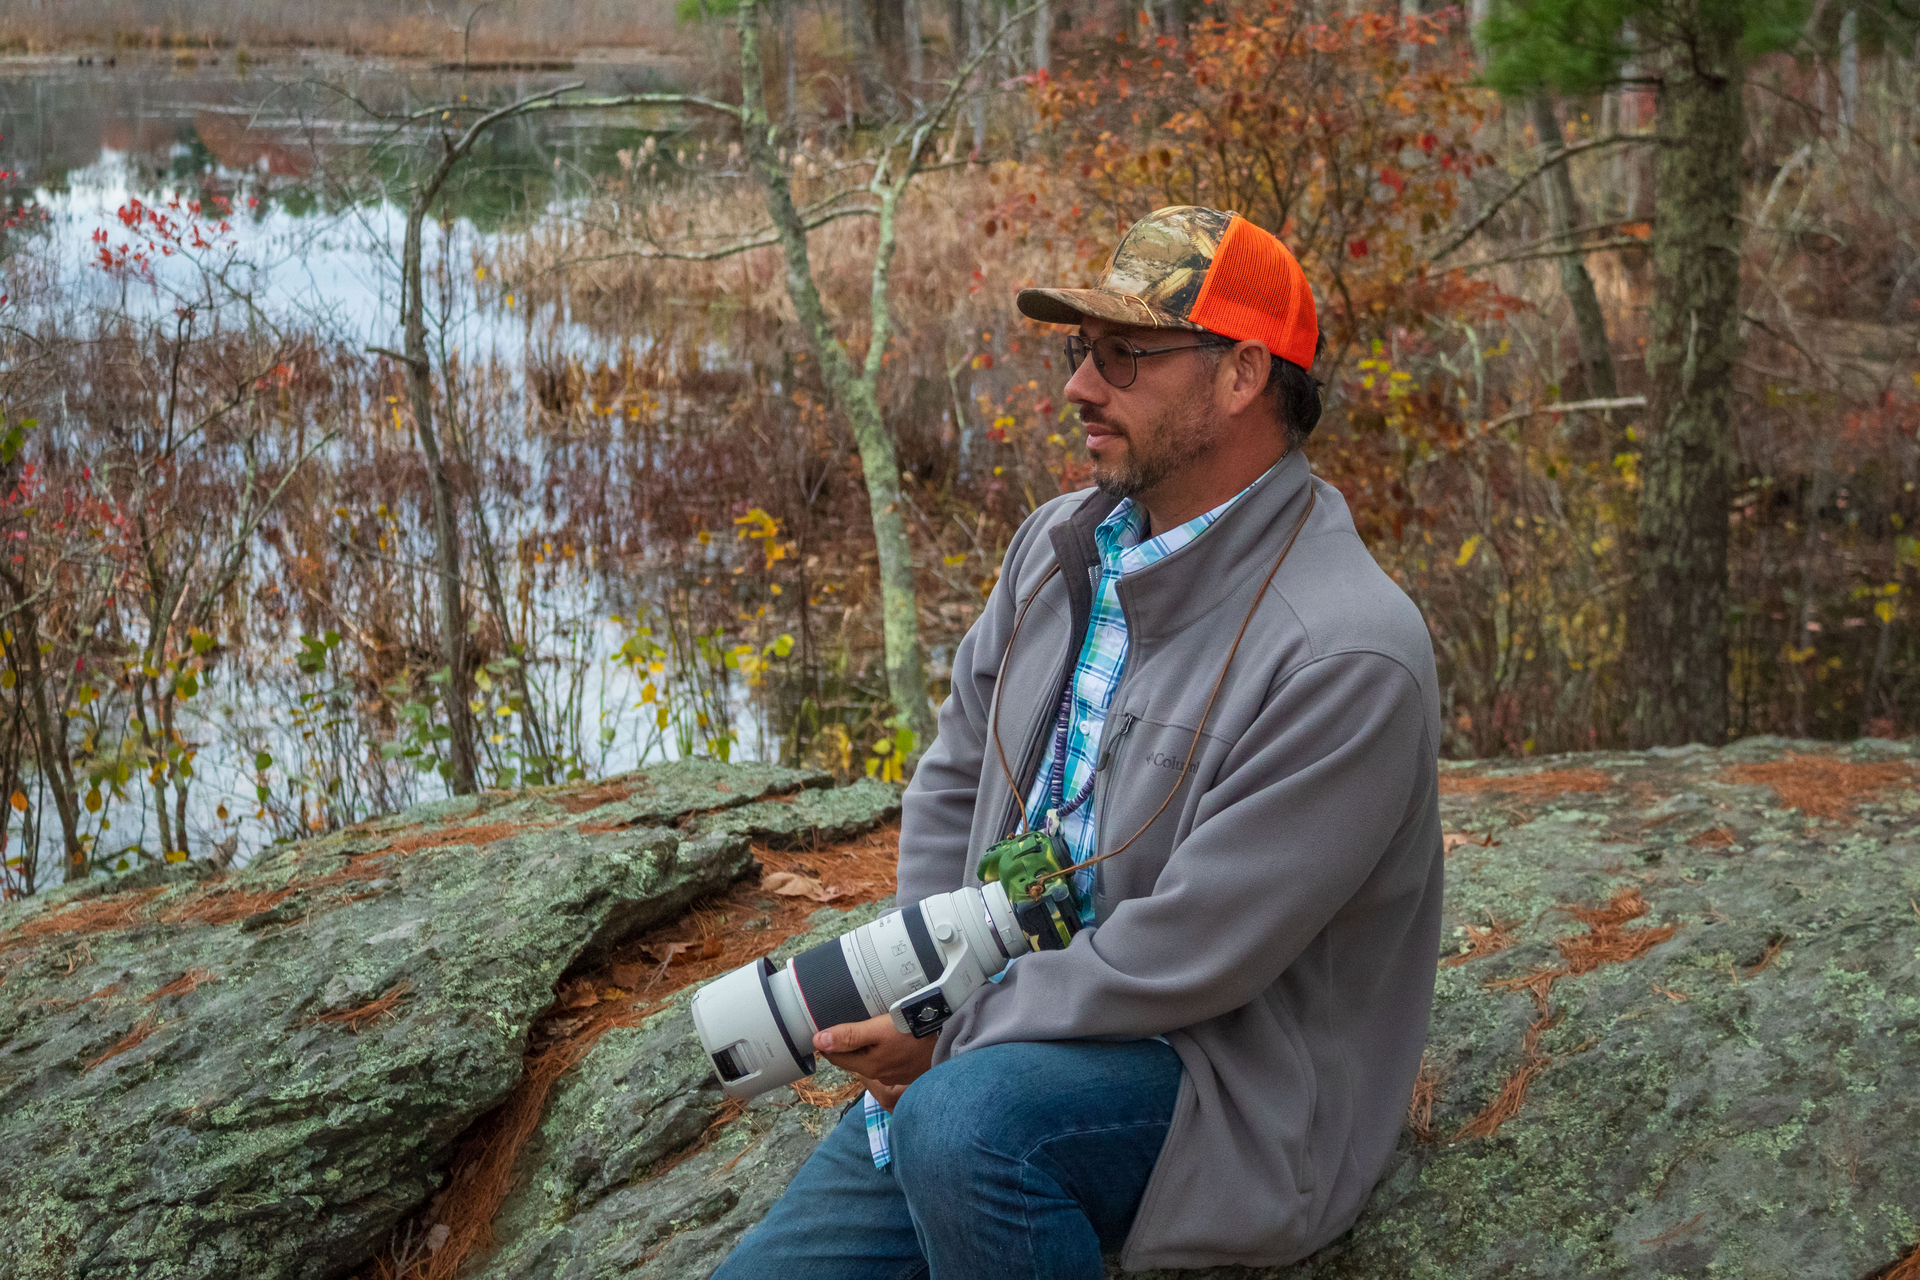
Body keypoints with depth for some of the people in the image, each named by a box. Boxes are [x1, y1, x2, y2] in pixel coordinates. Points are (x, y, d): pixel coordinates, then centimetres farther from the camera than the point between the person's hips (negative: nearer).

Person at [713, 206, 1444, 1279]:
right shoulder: (1060, 545, 4)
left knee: (968, 1119, -35)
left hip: (1233, 1073, -7)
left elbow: (1186, 956, -23)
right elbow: (955, 781, 13)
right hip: (1004, 1044, 7)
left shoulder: (1349, 653, -23)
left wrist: (953, 1035, -13)